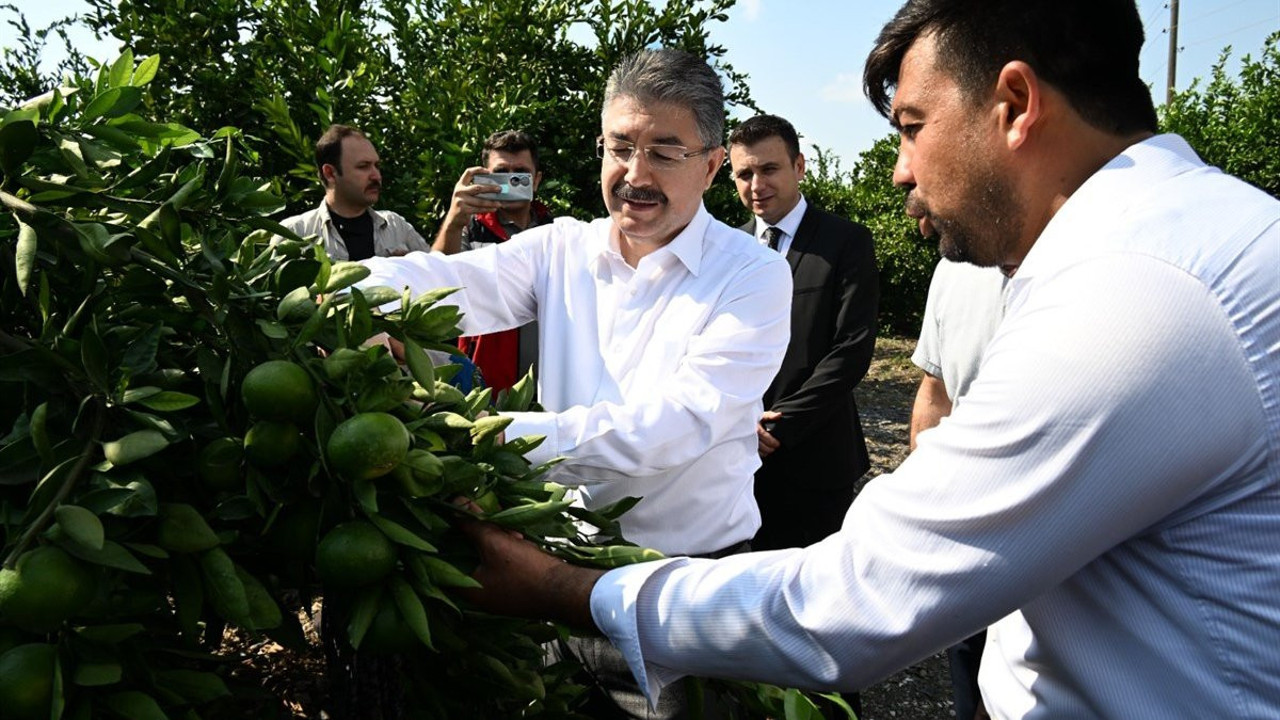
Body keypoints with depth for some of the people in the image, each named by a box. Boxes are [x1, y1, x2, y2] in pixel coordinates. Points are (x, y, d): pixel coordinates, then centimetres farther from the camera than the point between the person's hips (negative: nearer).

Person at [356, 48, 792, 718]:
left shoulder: (753, 274, -12)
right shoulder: (560, 249, 1)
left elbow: (681, 423, -24)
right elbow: (445, 280, -13)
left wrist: (512, 437, -34)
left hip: (694, 578, -3)